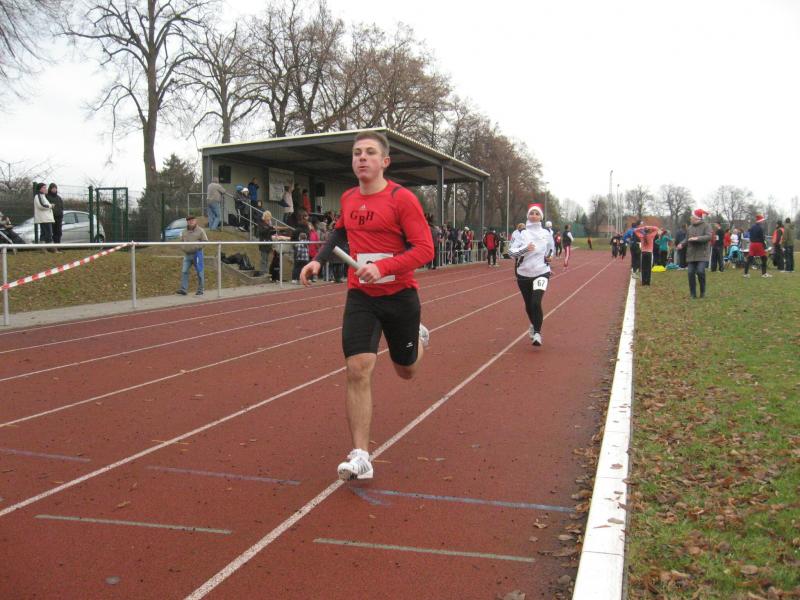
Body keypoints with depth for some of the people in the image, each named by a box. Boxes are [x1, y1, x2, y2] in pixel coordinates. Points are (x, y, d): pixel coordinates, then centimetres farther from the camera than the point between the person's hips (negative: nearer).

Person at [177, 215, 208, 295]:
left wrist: (197, 246, -14)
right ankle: (183, 289, -2)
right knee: (184, 271, -3)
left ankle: (200, 290, 7)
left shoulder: (200, 231, -1)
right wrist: (183, 247, 3)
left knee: (199, 272, 0)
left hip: (197, 254, -5)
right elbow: (181, 241, 22)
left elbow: (205, 241, -5)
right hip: (187, 255, 5)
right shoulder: (184, 232, 14)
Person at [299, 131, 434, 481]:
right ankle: (360, 456, -8)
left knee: (406, 370, 17)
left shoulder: (402, 199, -12)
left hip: (400, 296, -3)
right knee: (358, 370, -14)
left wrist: (382, 267, -30)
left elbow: (424, 249, -18)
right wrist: (318, 260, 14)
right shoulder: (348, 199, 6)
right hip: (360, 296, 3)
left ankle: (419, 339, 54)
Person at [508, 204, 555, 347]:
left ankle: (537, 333, -12)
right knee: (528, 304, 13)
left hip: (541, 273, -1)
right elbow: (511, 252, -9)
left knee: (536, 302, -20)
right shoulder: (522, 234, 0)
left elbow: (552, 248, 23)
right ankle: (534, 325, 43)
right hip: (524, 274, 1)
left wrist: (550, 256, 6)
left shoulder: (546, 233, 4)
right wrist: (525, 249, -23)